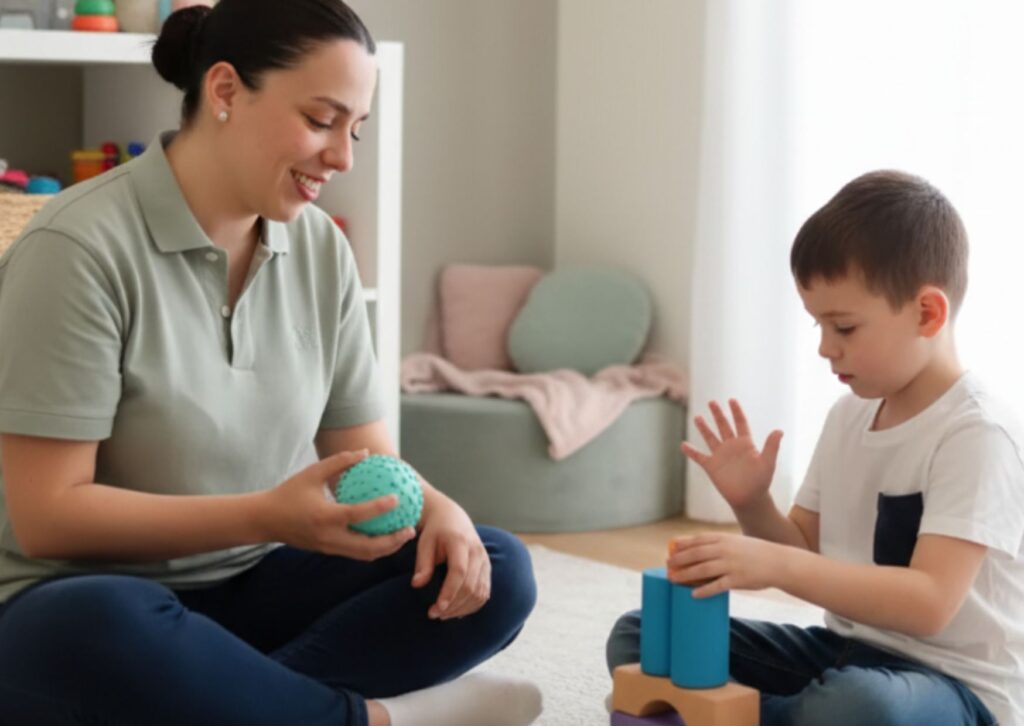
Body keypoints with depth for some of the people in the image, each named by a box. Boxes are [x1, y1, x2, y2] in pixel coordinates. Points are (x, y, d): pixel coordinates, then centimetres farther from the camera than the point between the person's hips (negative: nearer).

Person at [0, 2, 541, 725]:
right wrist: (267, 516, -27)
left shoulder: (321, 248, 3)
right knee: (91, 637, -40)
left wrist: (432, 505, -16)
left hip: (249, 591, 6)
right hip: (89, 605, -6)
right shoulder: (80, 249, -17)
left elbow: (364, 451, 8)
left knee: (494, 571, -10)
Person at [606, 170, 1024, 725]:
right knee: (639, 637, 3)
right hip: (847, 652, 7)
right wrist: (752, 504, -7)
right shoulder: (848, 416, 6)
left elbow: (929, 603, -29)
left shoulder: (975, 433, -18)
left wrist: (776, 566, -37)